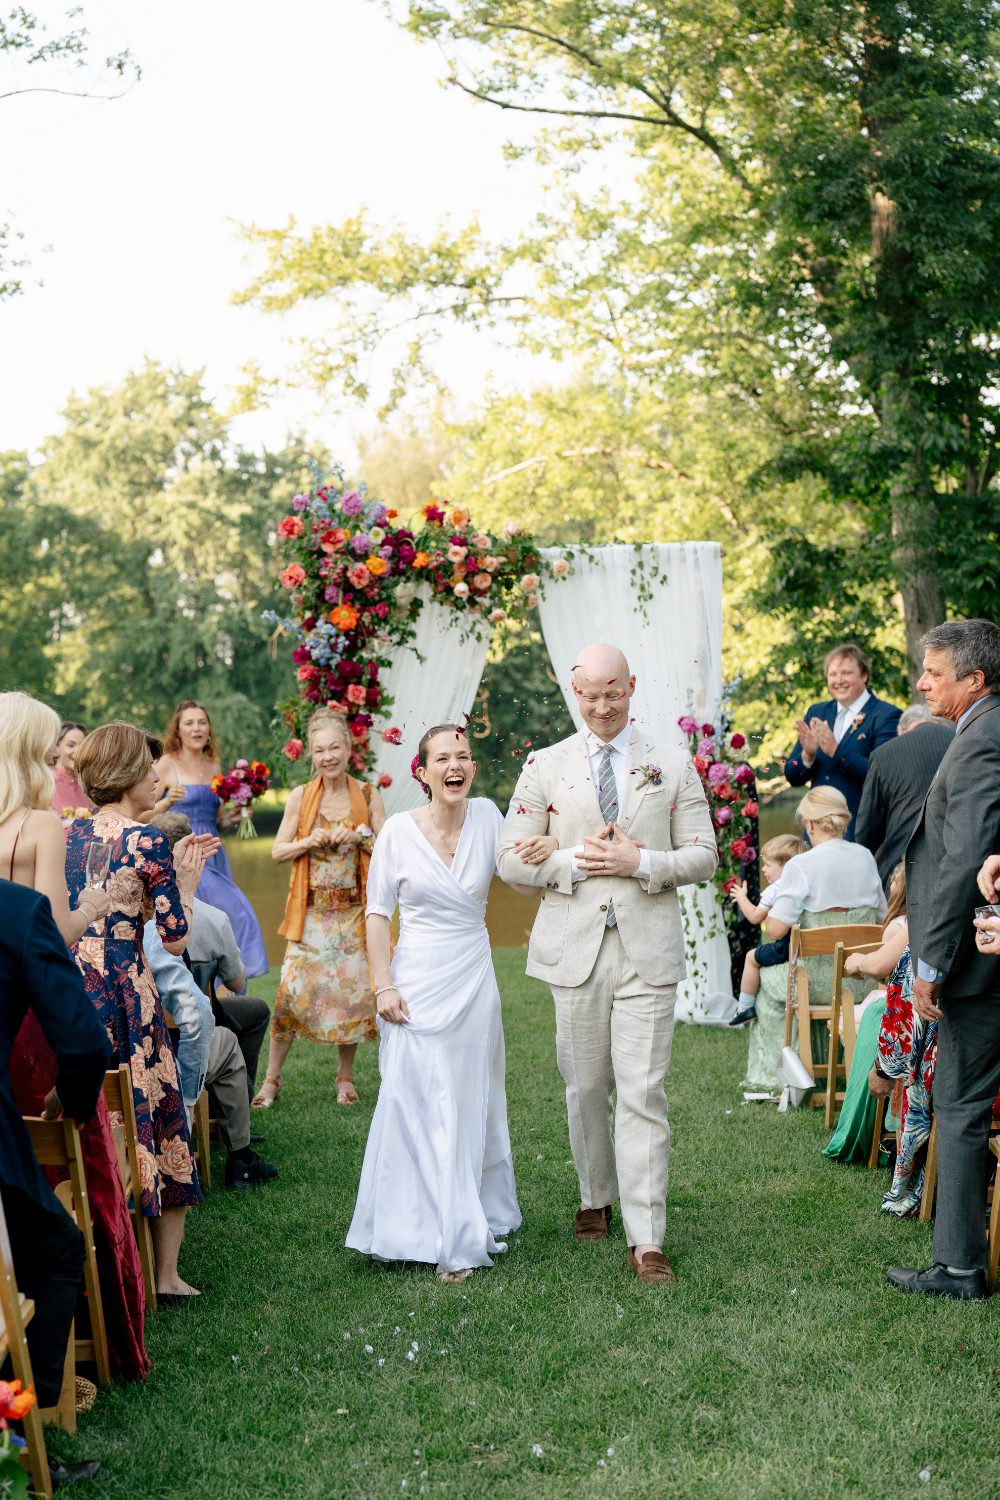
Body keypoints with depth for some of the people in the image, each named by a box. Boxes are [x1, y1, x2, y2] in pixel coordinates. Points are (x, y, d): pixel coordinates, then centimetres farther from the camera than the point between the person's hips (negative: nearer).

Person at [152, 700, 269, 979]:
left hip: (214, 854, 6)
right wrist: (168, 801, -20)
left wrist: (234, 816, 1)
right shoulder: (167, 764, -2)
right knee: (238, 915, -15)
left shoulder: (214, 767, 14)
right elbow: (144, 815, -4)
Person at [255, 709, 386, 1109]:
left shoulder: (367, 796, 1)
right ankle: (272, 1078, 6)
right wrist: (311, 842, -14)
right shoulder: (301, 797, 1)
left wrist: (362, 838, -16)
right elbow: (278, 851, 3)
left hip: (354, 910, 1)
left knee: (353, 992, 2)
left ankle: (345, 1076, 18)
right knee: (292, 990, -5)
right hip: (312, 910, 0)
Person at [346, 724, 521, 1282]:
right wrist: (383, 985, -9)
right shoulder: (399, 829, -6)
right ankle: (430, 1232, 7)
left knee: (473, 1106, 10)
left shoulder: (486, 815, 1)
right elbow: (378, 912, -2)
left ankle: (474, 1225, 23)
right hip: (419, 984, -3)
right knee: (417, 1104, -3)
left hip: (475, 980, 3)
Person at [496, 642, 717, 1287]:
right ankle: (596, 1197, 33)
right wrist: (574, 861, -11)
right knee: (586, 1087, 11)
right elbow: (512, 859, 5)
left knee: (644, 1093, -6)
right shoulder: (545, 766, 7)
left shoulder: (673, 764, 6)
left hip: (649, 949, -1)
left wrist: (641, 862, -12)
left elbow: (704, 857, 5)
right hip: (576, 949, 1)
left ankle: (647, 1241, -5)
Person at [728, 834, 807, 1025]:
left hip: (786, 946, -7)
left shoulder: (774, 889, -5)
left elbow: (755, 917, 3)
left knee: (752, 957, 13)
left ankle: (745, 1007, 14)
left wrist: (742, 897, 18)